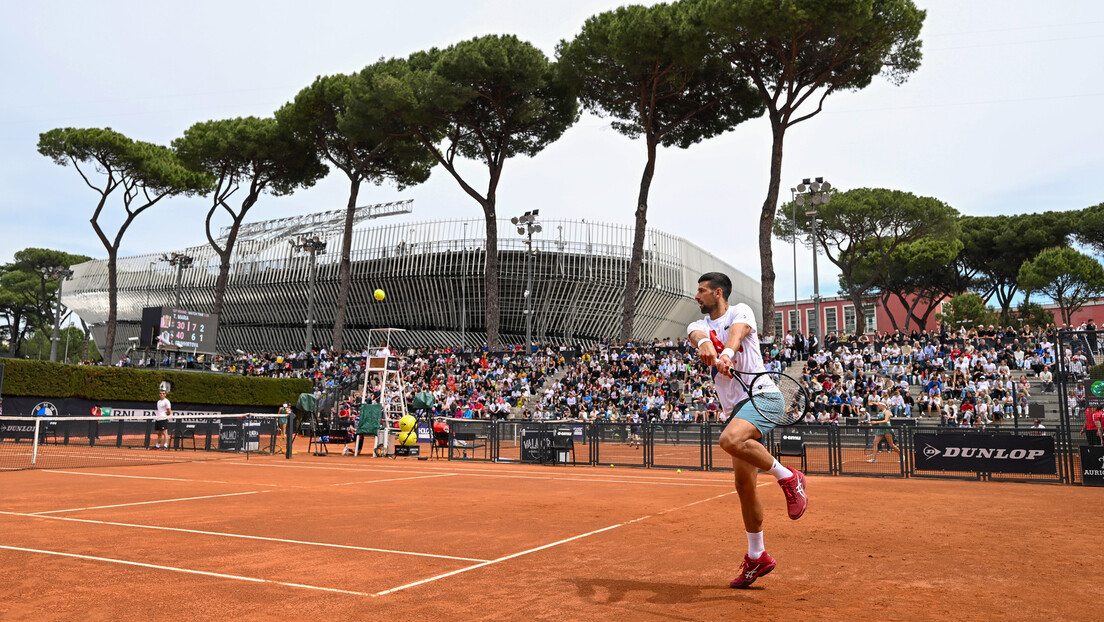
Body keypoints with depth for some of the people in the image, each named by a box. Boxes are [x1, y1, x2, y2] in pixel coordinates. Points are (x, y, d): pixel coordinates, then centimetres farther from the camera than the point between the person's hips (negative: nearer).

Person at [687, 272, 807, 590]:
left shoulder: (740, 311, 4)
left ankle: (788, 478, -14)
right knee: (744, 484, 6)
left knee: (730, 439, -35)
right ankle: (756, 557, 19)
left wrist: (726, 353, -43)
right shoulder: (700, 325, 16)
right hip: (738, 408, 7)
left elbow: (737, 331, -21)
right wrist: (704, 343, -35)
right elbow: (697, 335, -9)